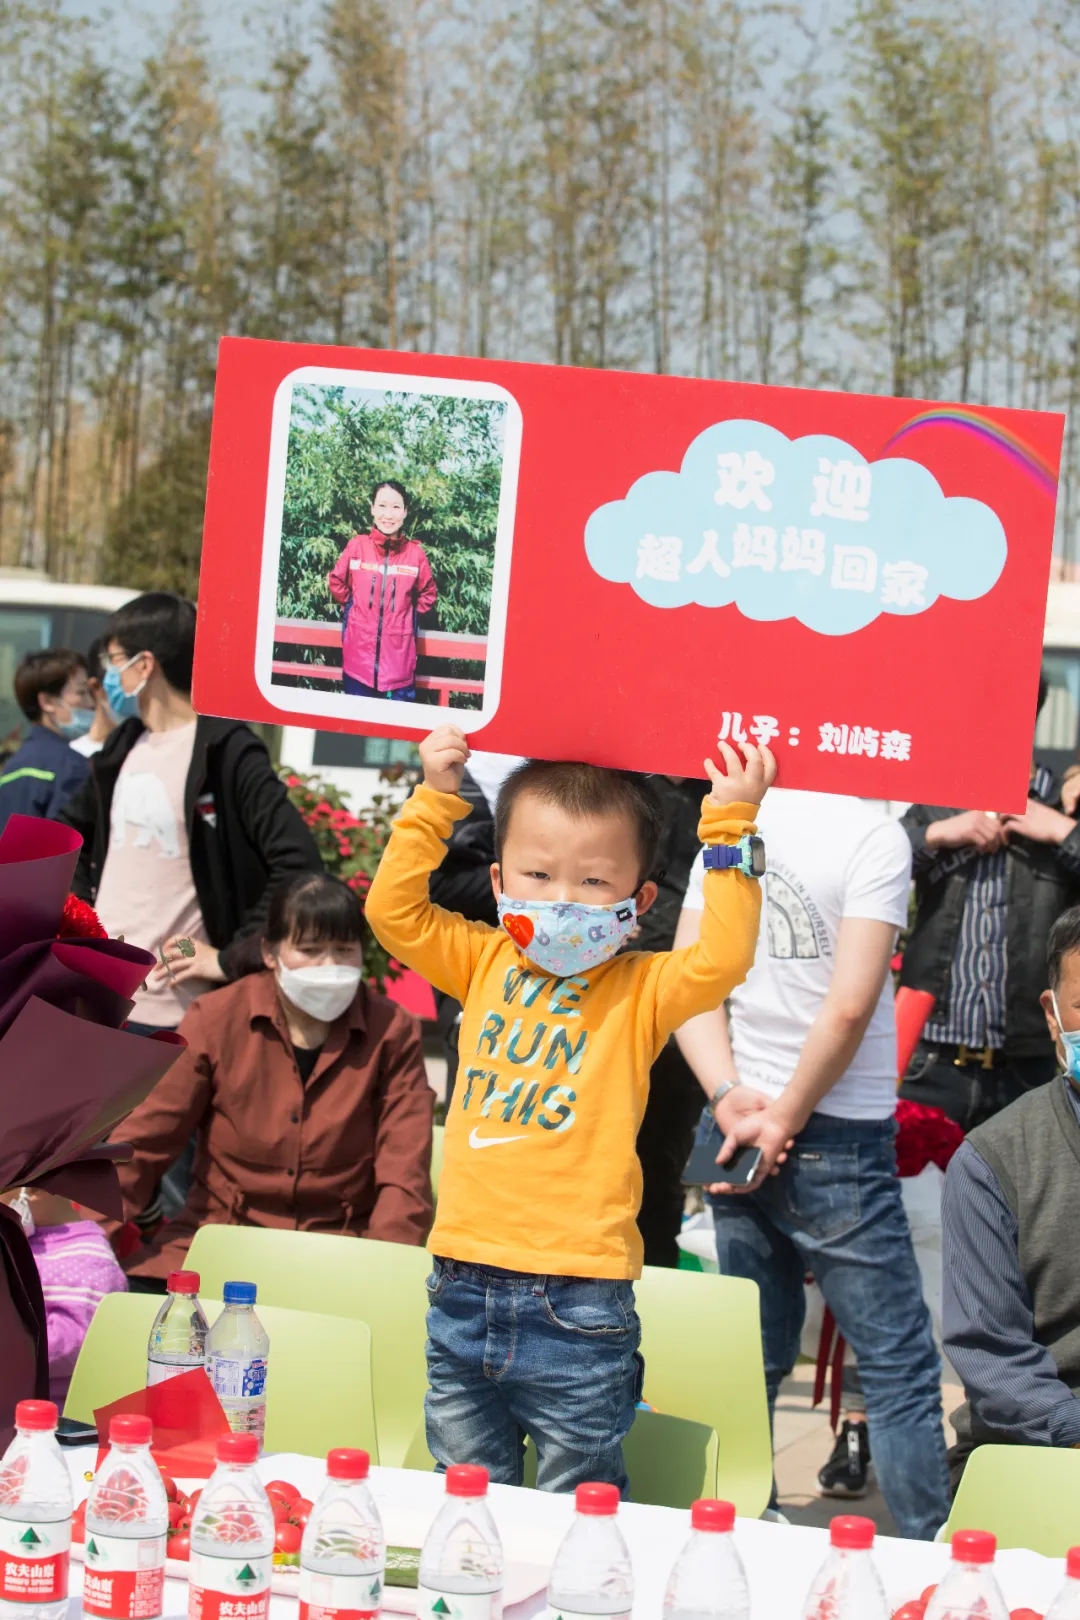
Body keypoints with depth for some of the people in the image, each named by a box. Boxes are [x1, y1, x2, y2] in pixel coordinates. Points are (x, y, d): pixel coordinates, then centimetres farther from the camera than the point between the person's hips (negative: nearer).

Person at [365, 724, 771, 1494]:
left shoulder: (641, 990, -2)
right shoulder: (485, 964, 10)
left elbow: (721, 960, -18)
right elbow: (393, 909, 7)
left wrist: (731, 827, -19)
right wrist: (435, 800, 3)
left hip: (575, 1306, -4)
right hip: (463, 1284, 4)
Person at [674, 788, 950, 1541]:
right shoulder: (875, 834, -13)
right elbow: (850, 1006, -18)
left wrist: (732, 1098, -4)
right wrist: (785, 1119, -9)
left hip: (736, 1127, 6)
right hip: (839, 1140, -6)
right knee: (901, 1370, 2)